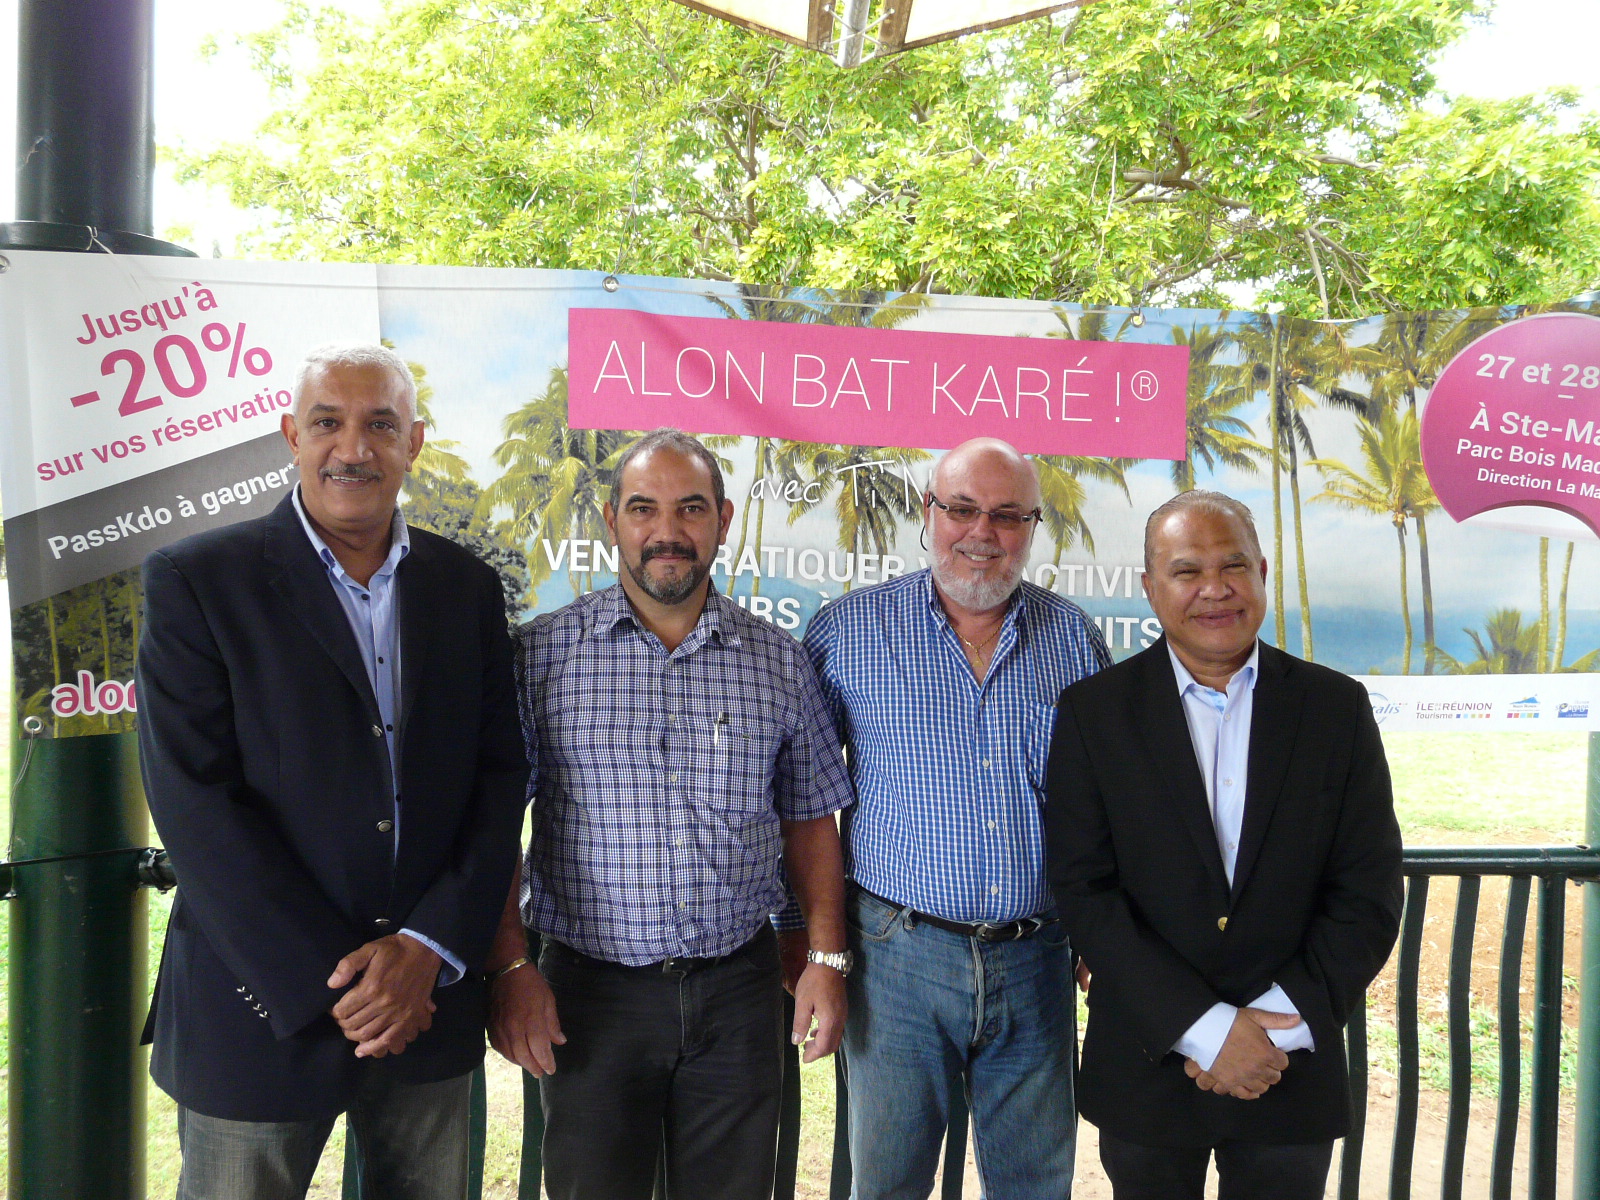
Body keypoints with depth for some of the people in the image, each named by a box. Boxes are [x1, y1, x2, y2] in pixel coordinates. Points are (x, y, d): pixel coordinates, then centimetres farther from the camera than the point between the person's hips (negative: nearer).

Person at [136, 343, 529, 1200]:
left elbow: (499, 778, 3)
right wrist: (329, 984, -14)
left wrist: (429, 947, -9)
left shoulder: (467, 587, 5)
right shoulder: (194, 581, -6)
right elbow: (194, 802, -12)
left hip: (430, 1001, 3)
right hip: (263, 1006, -3)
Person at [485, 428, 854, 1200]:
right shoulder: (543, 654, -3)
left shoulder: (779, 662, 4)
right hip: (590, 990, -1)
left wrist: (827, 958, 3)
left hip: (738, 989, 2)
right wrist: (510, 967, -9)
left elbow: (810, 819, 9)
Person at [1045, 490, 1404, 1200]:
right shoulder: (1094, 711, -5)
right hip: (1145, 1071, -1)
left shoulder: (1336, 707, -1)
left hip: (1294, 1072, 1)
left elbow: (1369, 894, -3)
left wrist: (1281, 1024, -12)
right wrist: (1206, 1029, -15)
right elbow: (1085, 891, -10)